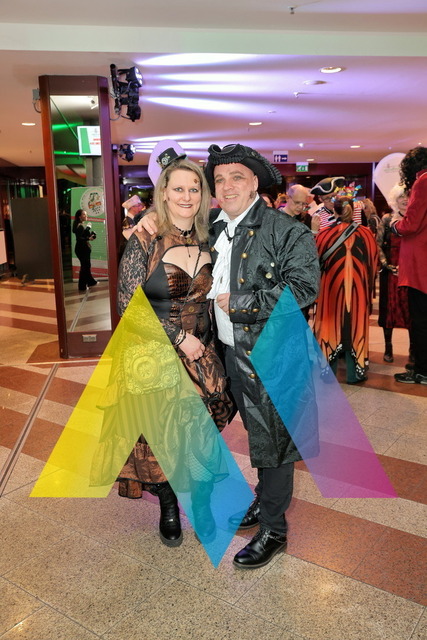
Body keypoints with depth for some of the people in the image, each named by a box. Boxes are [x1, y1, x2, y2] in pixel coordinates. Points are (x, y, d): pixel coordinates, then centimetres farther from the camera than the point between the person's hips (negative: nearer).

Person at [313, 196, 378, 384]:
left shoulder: (324, 235, -6)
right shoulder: (366, 234, -3)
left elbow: (316, 264, 3)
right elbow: (373, 265, 5)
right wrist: (368, 288, 18)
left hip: (331, 288, -1)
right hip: (358, 289, 1)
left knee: (330, 326, 10)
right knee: (355, 326, 11)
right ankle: (355, 373, 18)